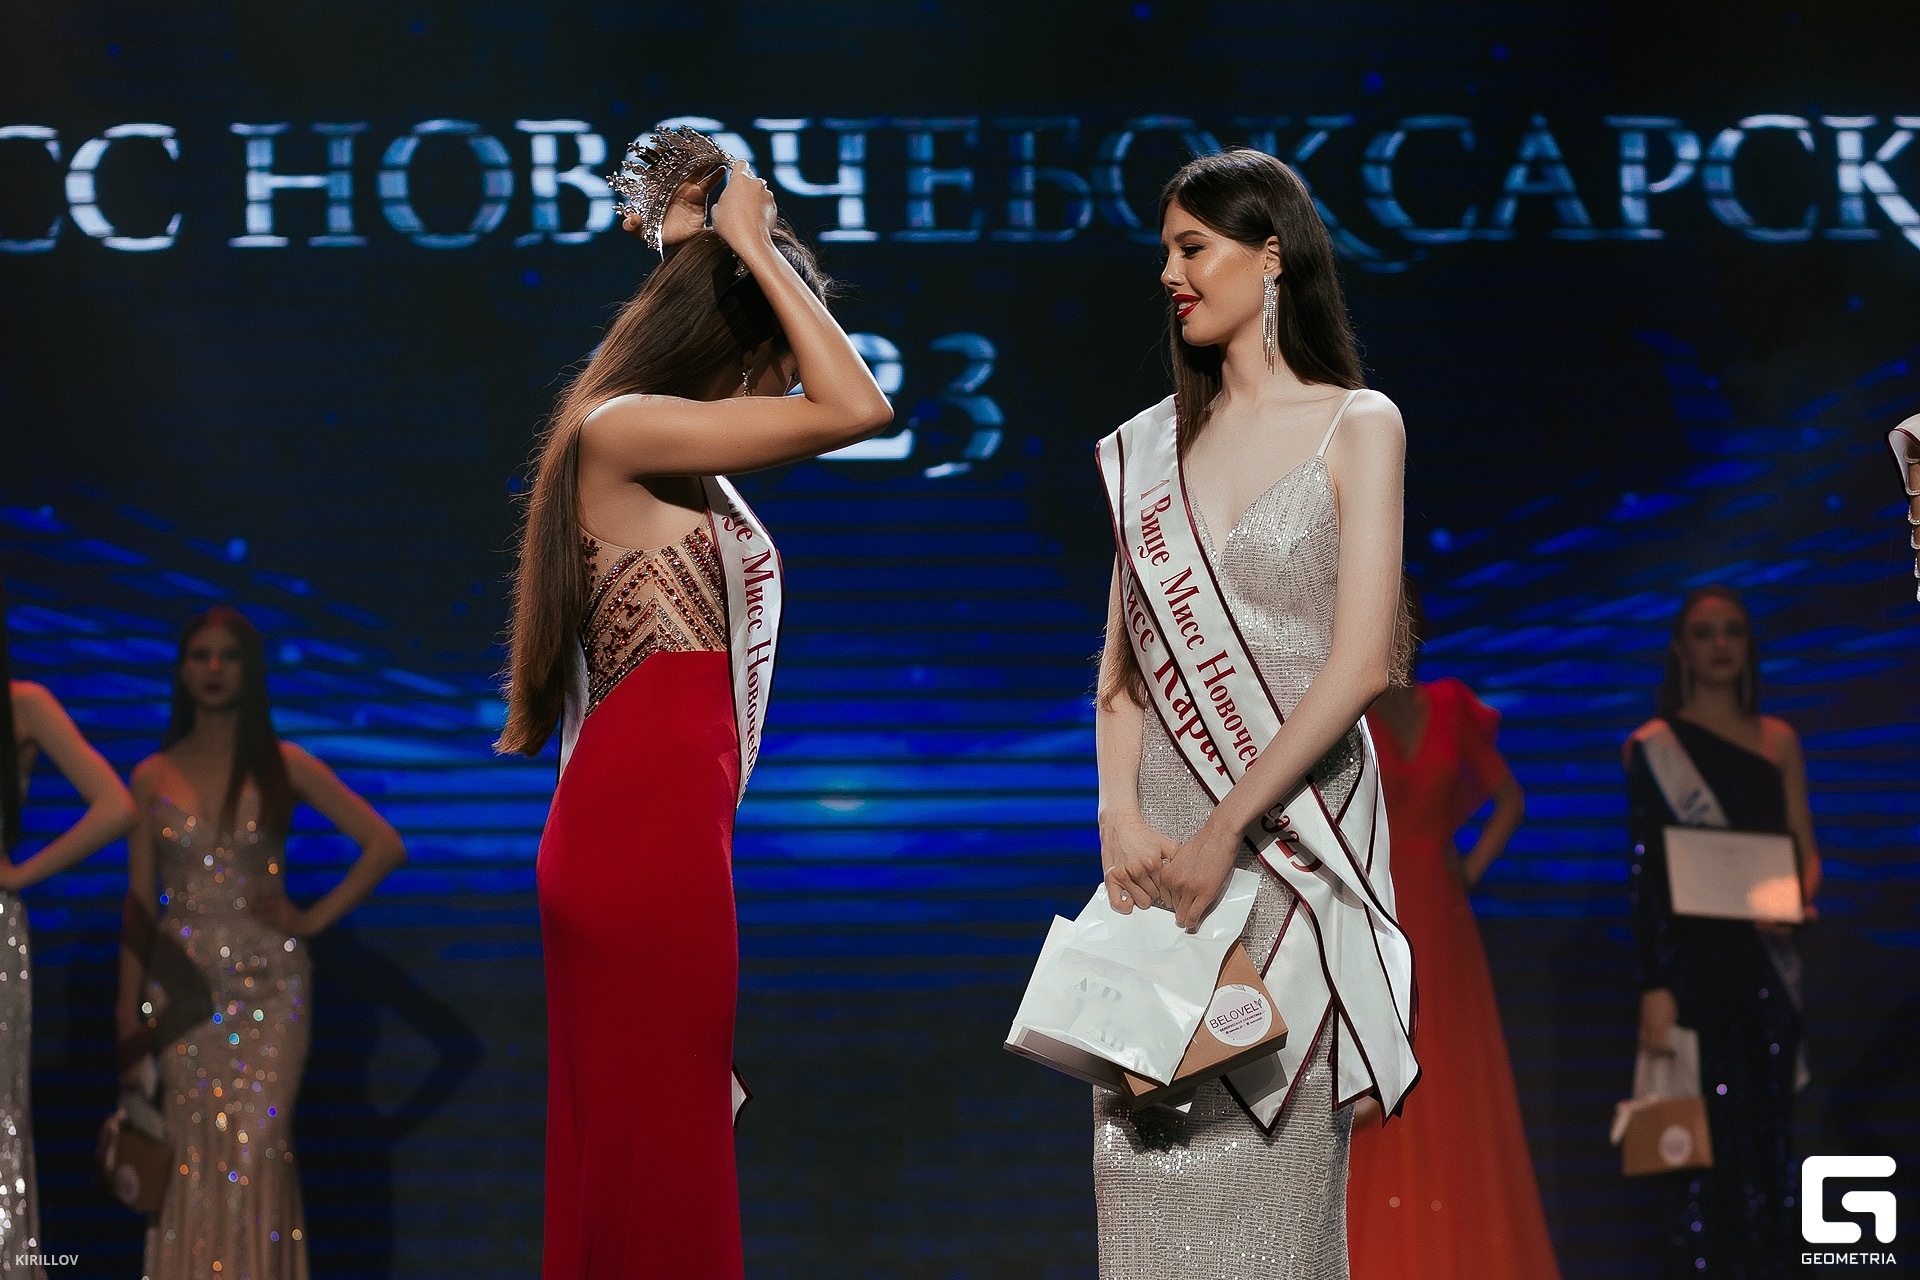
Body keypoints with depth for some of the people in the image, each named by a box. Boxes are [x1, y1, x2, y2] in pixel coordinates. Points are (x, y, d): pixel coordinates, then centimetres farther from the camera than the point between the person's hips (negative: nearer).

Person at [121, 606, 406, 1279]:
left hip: (267, 986, -2)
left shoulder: (282, 767, 3)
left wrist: (314, 918, -4)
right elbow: (138, 902, 8)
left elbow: (385, 845, 2)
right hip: (181, 989, 2)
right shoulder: (153, 777, 7)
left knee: (256, 1157, -10)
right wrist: (129, 1018, 3)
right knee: (192, 1164, -2)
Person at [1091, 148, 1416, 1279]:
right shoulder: (1152, 444, 14)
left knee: (1274, 1160, -3)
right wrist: (1122, 815, -9)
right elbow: (1123, 662, 9)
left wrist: (1226, 830, -15)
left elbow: (1358, 667, -9)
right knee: (1150, 1167, 2)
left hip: (1294, 831, -4)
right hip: (1159, 835, 4)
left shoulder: (1357, 427, 0)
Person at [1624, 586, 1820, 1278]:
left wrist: (1797, 900, -12)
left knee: (1767, 1137, 3)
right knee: (1702, 1140, -9)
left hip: (1765, 962, 4)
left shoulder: (1778, 741, 11)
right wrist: (1653, 989, -10)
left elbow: (1805, 851, 12)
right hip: (1692, 958, -4)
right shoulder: (1654, 746, 1)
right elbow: (1645, 873, -2)